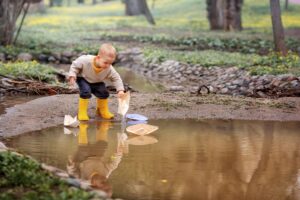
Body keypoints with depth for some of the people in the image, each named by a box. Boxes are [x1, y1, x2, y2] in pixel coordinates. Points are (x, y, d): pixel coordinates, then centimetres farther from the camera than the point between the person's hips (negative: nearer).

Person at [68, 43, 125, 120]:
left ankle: (103, 111, 18)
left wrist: (120, 90, -30)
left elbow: (116, 78, -17)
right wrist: (72, 76, -29)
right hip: (83, 79, -3)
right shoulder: (86, 60, -36)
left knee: (104, 93, -11)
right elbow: (75, 65, -20)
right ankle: (82, 112, -10)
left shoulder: (109, 69, -27)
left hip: (96, 82, 4)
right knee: (86, 92, -27)